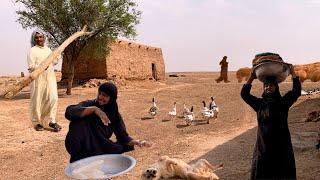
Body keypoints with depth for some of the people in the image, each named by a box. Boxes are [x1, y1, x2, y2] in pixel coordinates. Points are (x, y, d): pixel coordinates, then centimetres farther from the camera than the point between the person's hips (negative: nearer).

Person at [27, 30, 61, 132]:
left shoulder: (48, 49, 16)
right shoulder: (32, 50, -2)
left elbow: (53, 62, 24)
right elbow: (31, 67, -9)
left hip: (50, 77, 5)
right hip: (38, 78, -4)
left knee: (53, 98, -5)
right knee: (38, 100, 2)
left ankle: (52, 121, 4)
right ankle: (37, 123, 15)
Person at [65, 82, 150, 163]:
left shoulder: (114, 114, 0)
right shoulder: (89, 104, -10)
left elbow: (122, 136, -2)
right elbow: (69, 111, -28)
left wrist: (135, 142, -22)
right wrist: (93, 109, -39)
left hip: (101, 150, 2)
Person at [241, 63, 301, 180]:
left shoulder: (283, 102, 4)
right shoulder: (259, 104, 9)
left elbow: (297, 91, -6)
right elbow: (244, 94, 4)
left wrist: (293, 73, -8)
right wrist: (251, 78, 1)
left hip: (282, 147, -1)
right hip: (263, 147, 2)